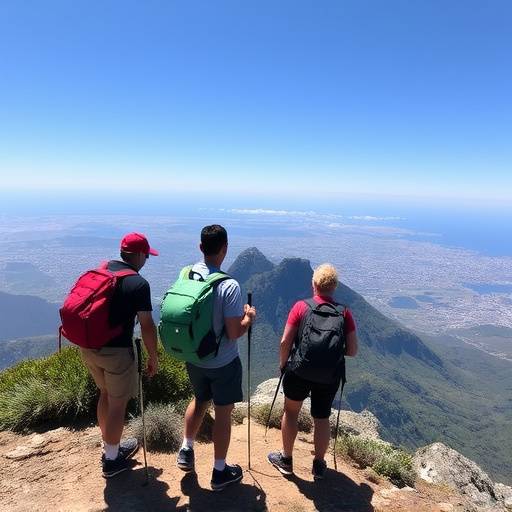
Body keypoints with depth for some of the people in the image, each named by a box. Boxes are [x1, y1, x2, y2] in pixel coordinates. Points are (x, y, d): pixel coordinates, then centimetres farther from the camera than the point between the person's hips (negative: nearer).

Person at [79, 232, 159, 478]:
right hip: (116, 350, -7)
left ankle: (110, 446, 41)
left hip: (88, 346, 8)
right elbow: (147, 326, -16)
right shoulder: (138, 284, -16)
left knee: (106, 393, 25)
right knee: (118, 403, 10)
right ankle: (111, 460, 26)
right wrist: (153, 357, -3)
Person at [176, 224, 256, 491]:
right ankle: (220, 472, 31)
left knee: (200, 399, 30)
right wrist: (249, 317, -4)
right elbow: (234, 334, -23)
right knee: (223, 413, 14)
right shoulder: (229, 286, -26)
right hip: (223, 363, -5)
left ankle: (186, 451, 41)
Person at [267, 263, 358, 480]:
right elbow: (352, 351, -7)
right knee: (322, 418, 20)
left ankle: (286, 460, 34)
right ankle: (319, 465, 34)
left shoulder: (301, 307, -13)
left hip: (299, 372, -1)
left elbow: (285, 342, -13)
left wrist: (282, 364, 4)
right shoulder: (344, 312, -8)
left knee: (290, 412, 20)